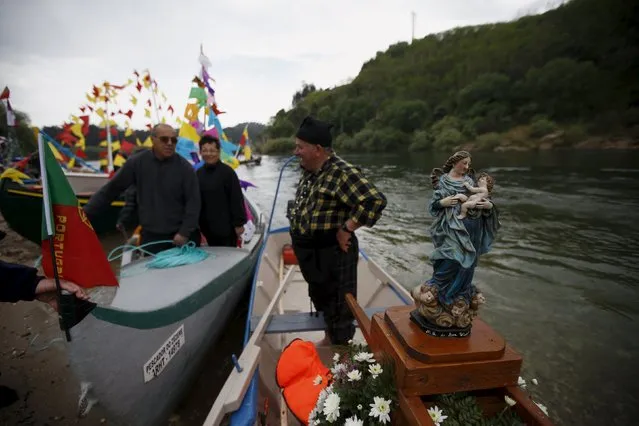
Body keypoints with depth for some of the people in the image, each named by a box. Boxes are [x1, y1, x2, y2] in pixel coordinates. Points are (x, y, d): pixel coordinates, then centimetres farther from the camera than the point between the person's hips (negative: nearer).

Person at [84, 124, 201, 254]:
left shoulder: (184, 167, -6)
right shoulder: (137, 162, -1)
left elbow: (193, 202, -8)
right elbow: (111, 189, 4)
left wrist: (185, 232, -13)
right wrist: (84, 213, 0)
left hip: (180, 235, -1)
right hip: (151, 236, 1)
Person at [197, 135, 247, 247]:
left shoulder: (227, 171, -11)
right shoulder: (198, 173, 6)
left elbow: (237, 199, -12)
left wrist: (239, 223, -13)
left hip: (226, 227, -5)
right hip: (208, 227, 6)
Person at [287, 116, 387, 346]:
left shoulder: (343, 173, -22)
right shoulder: (310, 172, 7)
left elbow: (375, 200, -30)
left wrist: (346, 229, -24)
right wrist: (297, 229, 11)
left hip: (332, 253, -9)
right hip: (311, 252, 9)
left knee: (337, 305, 9)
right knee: (321, 299, 26)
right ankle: (329, 339, 49)